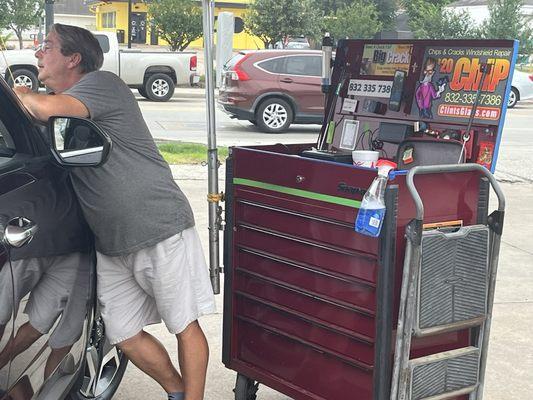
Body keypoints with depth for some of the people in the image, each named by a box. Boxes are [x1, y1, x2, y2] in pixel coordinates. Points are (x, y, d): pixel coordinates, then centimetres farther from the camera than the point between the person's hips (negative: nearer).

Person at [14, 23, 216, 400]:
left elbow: (46, 109, -25)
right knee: (125, 337, 8)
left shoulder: (102, 84, -8)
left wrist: (13, 92, -10)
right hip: (111, 246, 8)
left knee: (185, 327, 0)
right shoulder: (58, 102, 19)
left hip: (161, 231, -8)